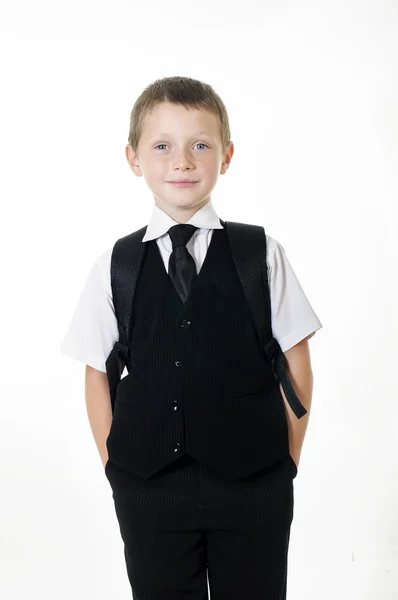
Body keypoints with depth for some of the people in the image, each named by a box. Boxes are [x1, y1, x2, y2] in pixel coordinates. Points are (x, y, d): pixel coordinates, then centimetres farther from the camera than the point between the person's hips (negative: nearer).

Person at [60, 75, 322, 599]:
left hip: (252, 485, 0)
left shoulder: (262, 254, -1)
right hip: (148, 491, 1)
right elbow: (97, 374, 5)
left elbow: (296, 365, 2)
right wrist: (116, 466, 0)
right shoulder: (115, 266, 1)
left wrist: (286, 461, 0)